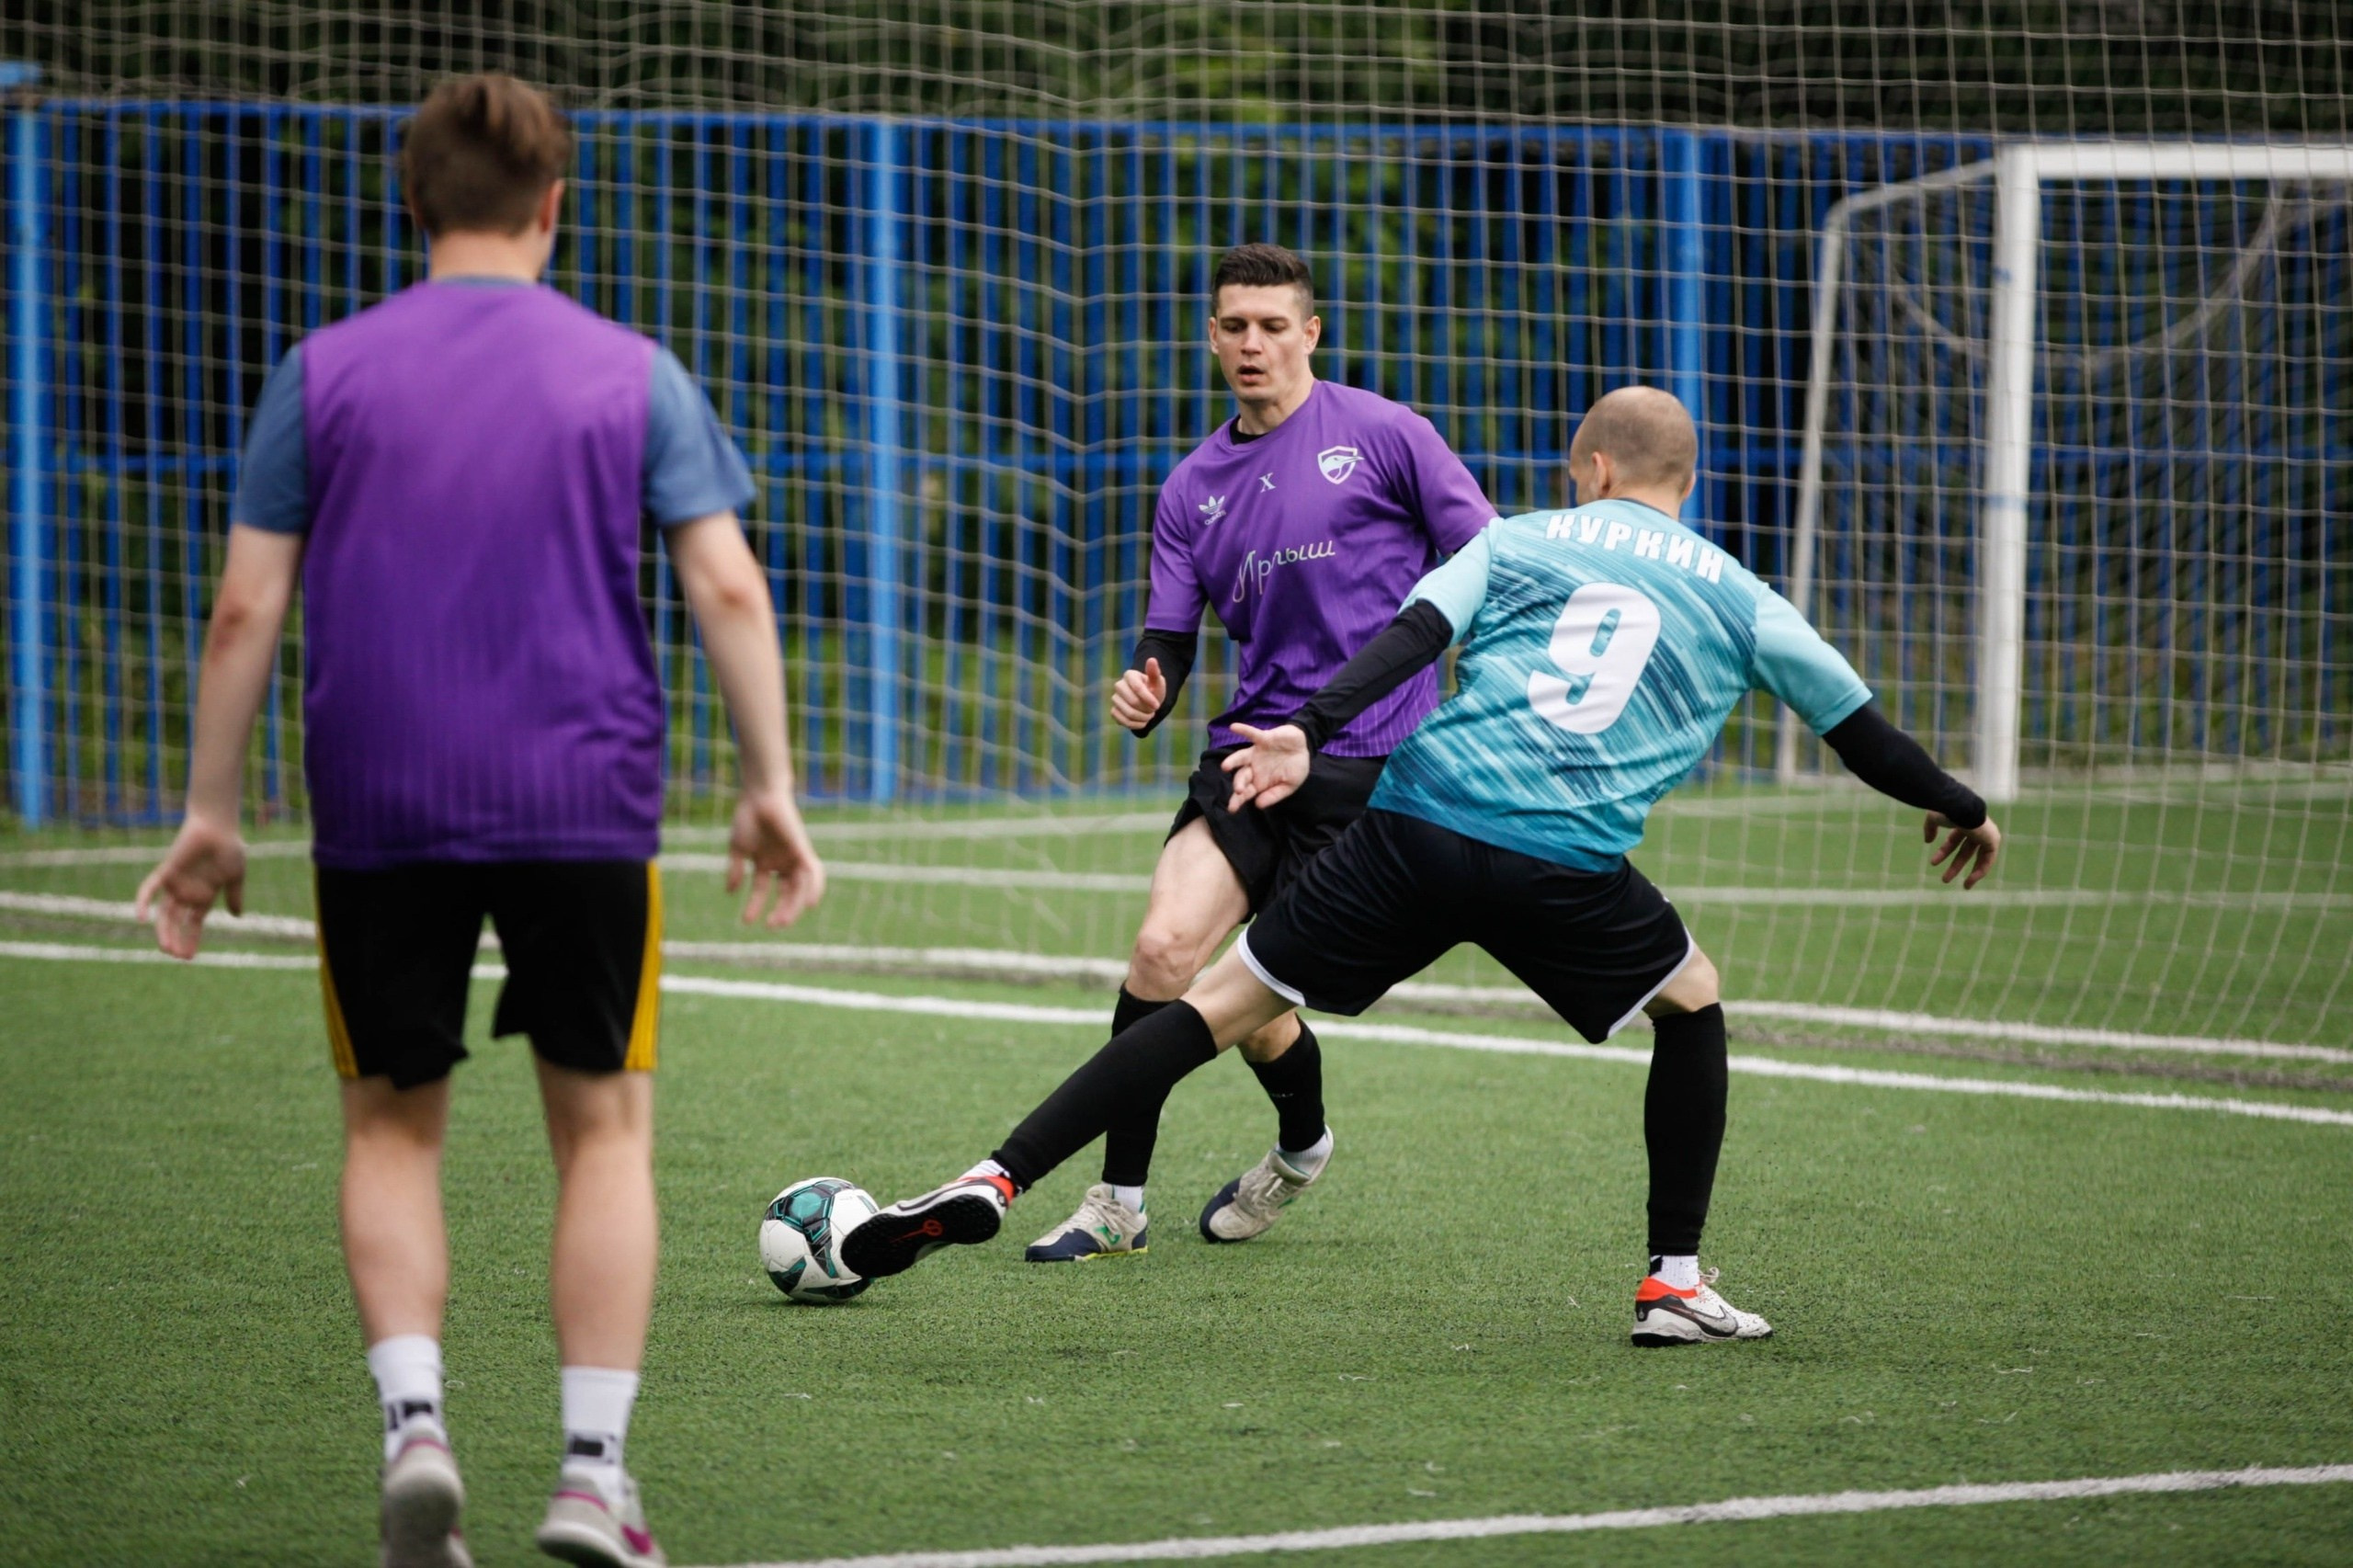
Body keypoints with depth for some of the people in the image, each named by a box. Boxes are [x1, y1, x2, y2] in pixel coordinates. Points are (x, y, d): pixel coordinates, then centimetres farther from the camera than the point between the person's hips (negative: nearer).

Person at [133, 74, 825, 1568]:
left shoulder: (323, 373, 3)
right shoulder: (633, 375, 3)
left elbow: (246, 613, 1)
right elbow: (727, 586, -4)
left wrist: (211, 815, 8)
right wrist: (771, 789, 2)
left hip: (379, 812, 0)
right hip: (584, 804, 0)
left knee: (393, 1124, 13)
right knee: (604, 1122, 8)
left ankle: (415, 1419, -7)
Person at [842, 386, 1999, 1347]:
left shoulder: (1518, 543, 20)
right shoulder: (1736, 601, 21)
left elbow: (1408, 641, 2)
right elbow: (1857, 728, 29)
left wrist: (1309, 733, -9)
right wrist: (1959, 808, 45)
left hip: (1414, 828, 1)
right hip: (1564, 866, -1)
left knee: (1222, 1002, 6)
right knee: (1693, 1001, 26)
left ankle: (996, 1180, -5)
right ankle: (1674, 1283, 21)